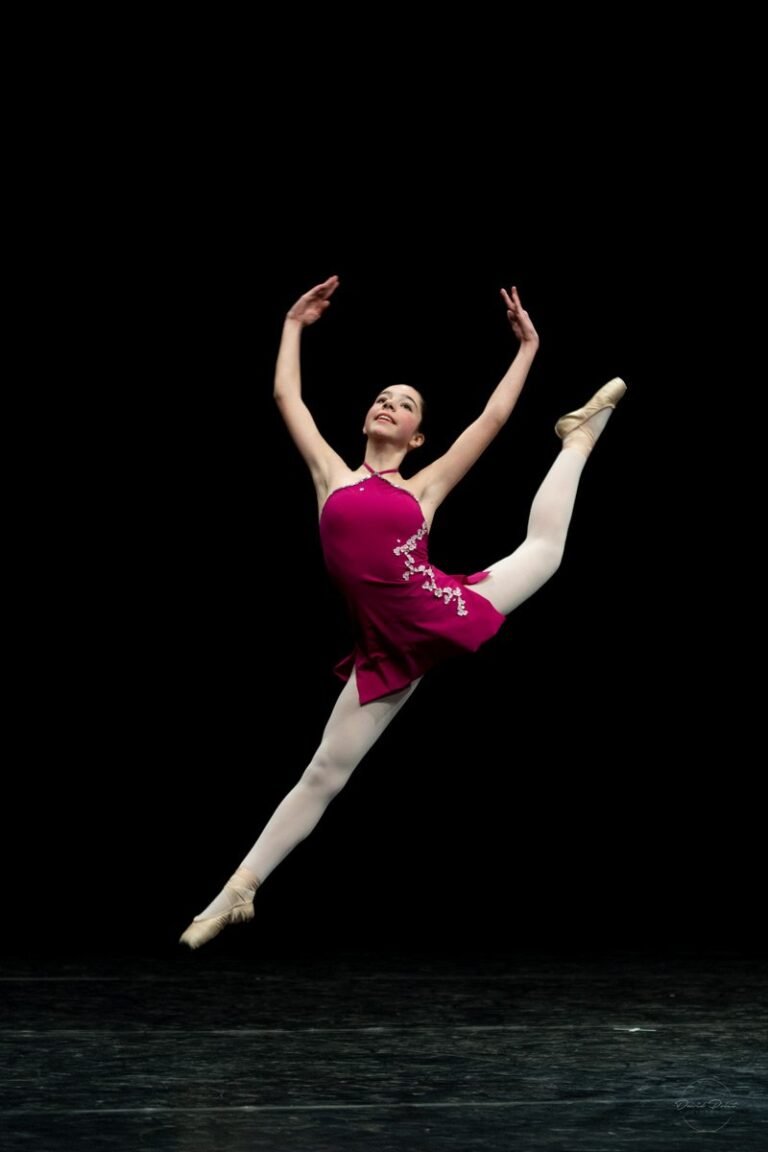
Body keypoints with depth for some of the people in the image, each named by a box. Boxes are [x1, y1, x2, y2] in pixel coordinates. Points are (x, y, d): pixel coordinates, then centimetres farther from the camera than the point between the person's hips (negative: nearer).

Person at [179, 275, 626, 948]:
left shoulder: (423, 487, 5)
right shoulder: (333, 476, 7)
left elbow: (493, 417, 9)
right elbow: (287, 395, 12)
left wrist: (527, 348, 15)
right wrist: (295, 324, 20)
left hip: (444, 615, 1)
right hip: (387, 654, -1)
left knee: (542, 550, 22)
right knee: (322, 777, 1)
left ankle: (578, 438, 45)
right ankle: (239, 891, 8)